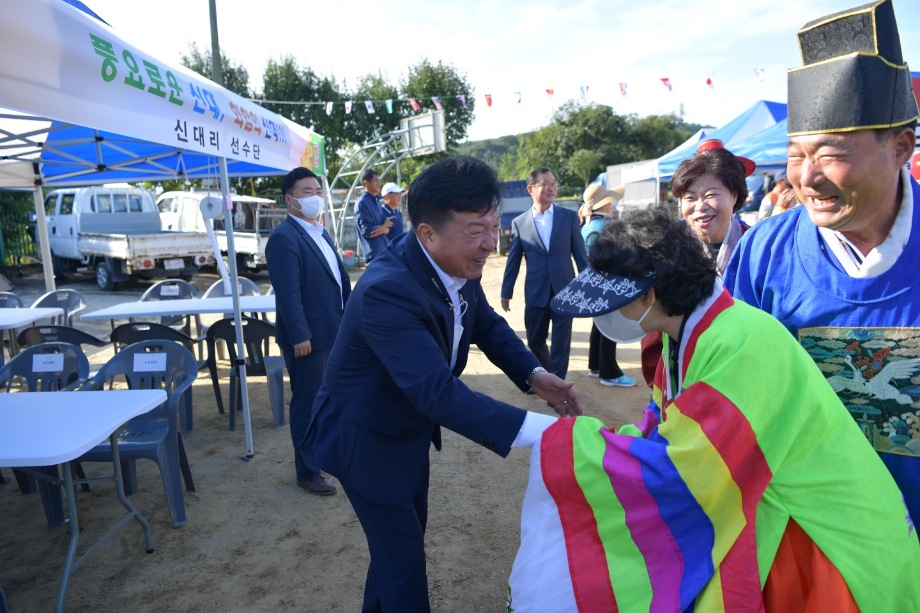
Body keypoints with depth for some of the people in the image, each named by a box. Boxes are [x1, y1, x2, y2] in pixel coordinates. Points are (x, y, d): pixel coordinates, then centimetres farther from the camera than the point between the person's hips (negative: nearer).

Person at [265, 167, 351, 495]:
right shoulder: (284, 238, -15)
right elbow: (288, 293, -20)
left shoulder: (321, 233, 14)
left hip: (333, 332, 9)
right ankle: (307, 471, 19)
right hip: (308, 336, -9)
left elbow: (340, 279, 17)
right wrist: (299, 335, -22)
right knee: (307, 404, 4)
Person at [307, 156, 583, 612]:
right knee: (404, 556, 6)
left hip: (411, 427, 8)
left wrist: (533, 374, -13)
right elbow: (438, 392, -42)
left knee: (402, 538, 25)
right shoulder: (386, 290, -37)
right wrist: (539, 429, -45)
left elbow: (486, 323, 3)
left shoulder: (459, 263, -12)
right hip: (365, 440, -8)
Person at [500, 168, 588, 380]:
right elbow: (513, 261, 5)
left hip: (565, 290, -1)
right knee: (535, 341, 15)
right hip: (535, 292, 1)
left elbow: (580, 254, 3)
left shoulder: (569, 217, 2)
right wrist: (506, 292, 5)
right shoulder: (519, 222, 2)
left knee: (561, 344, 3)